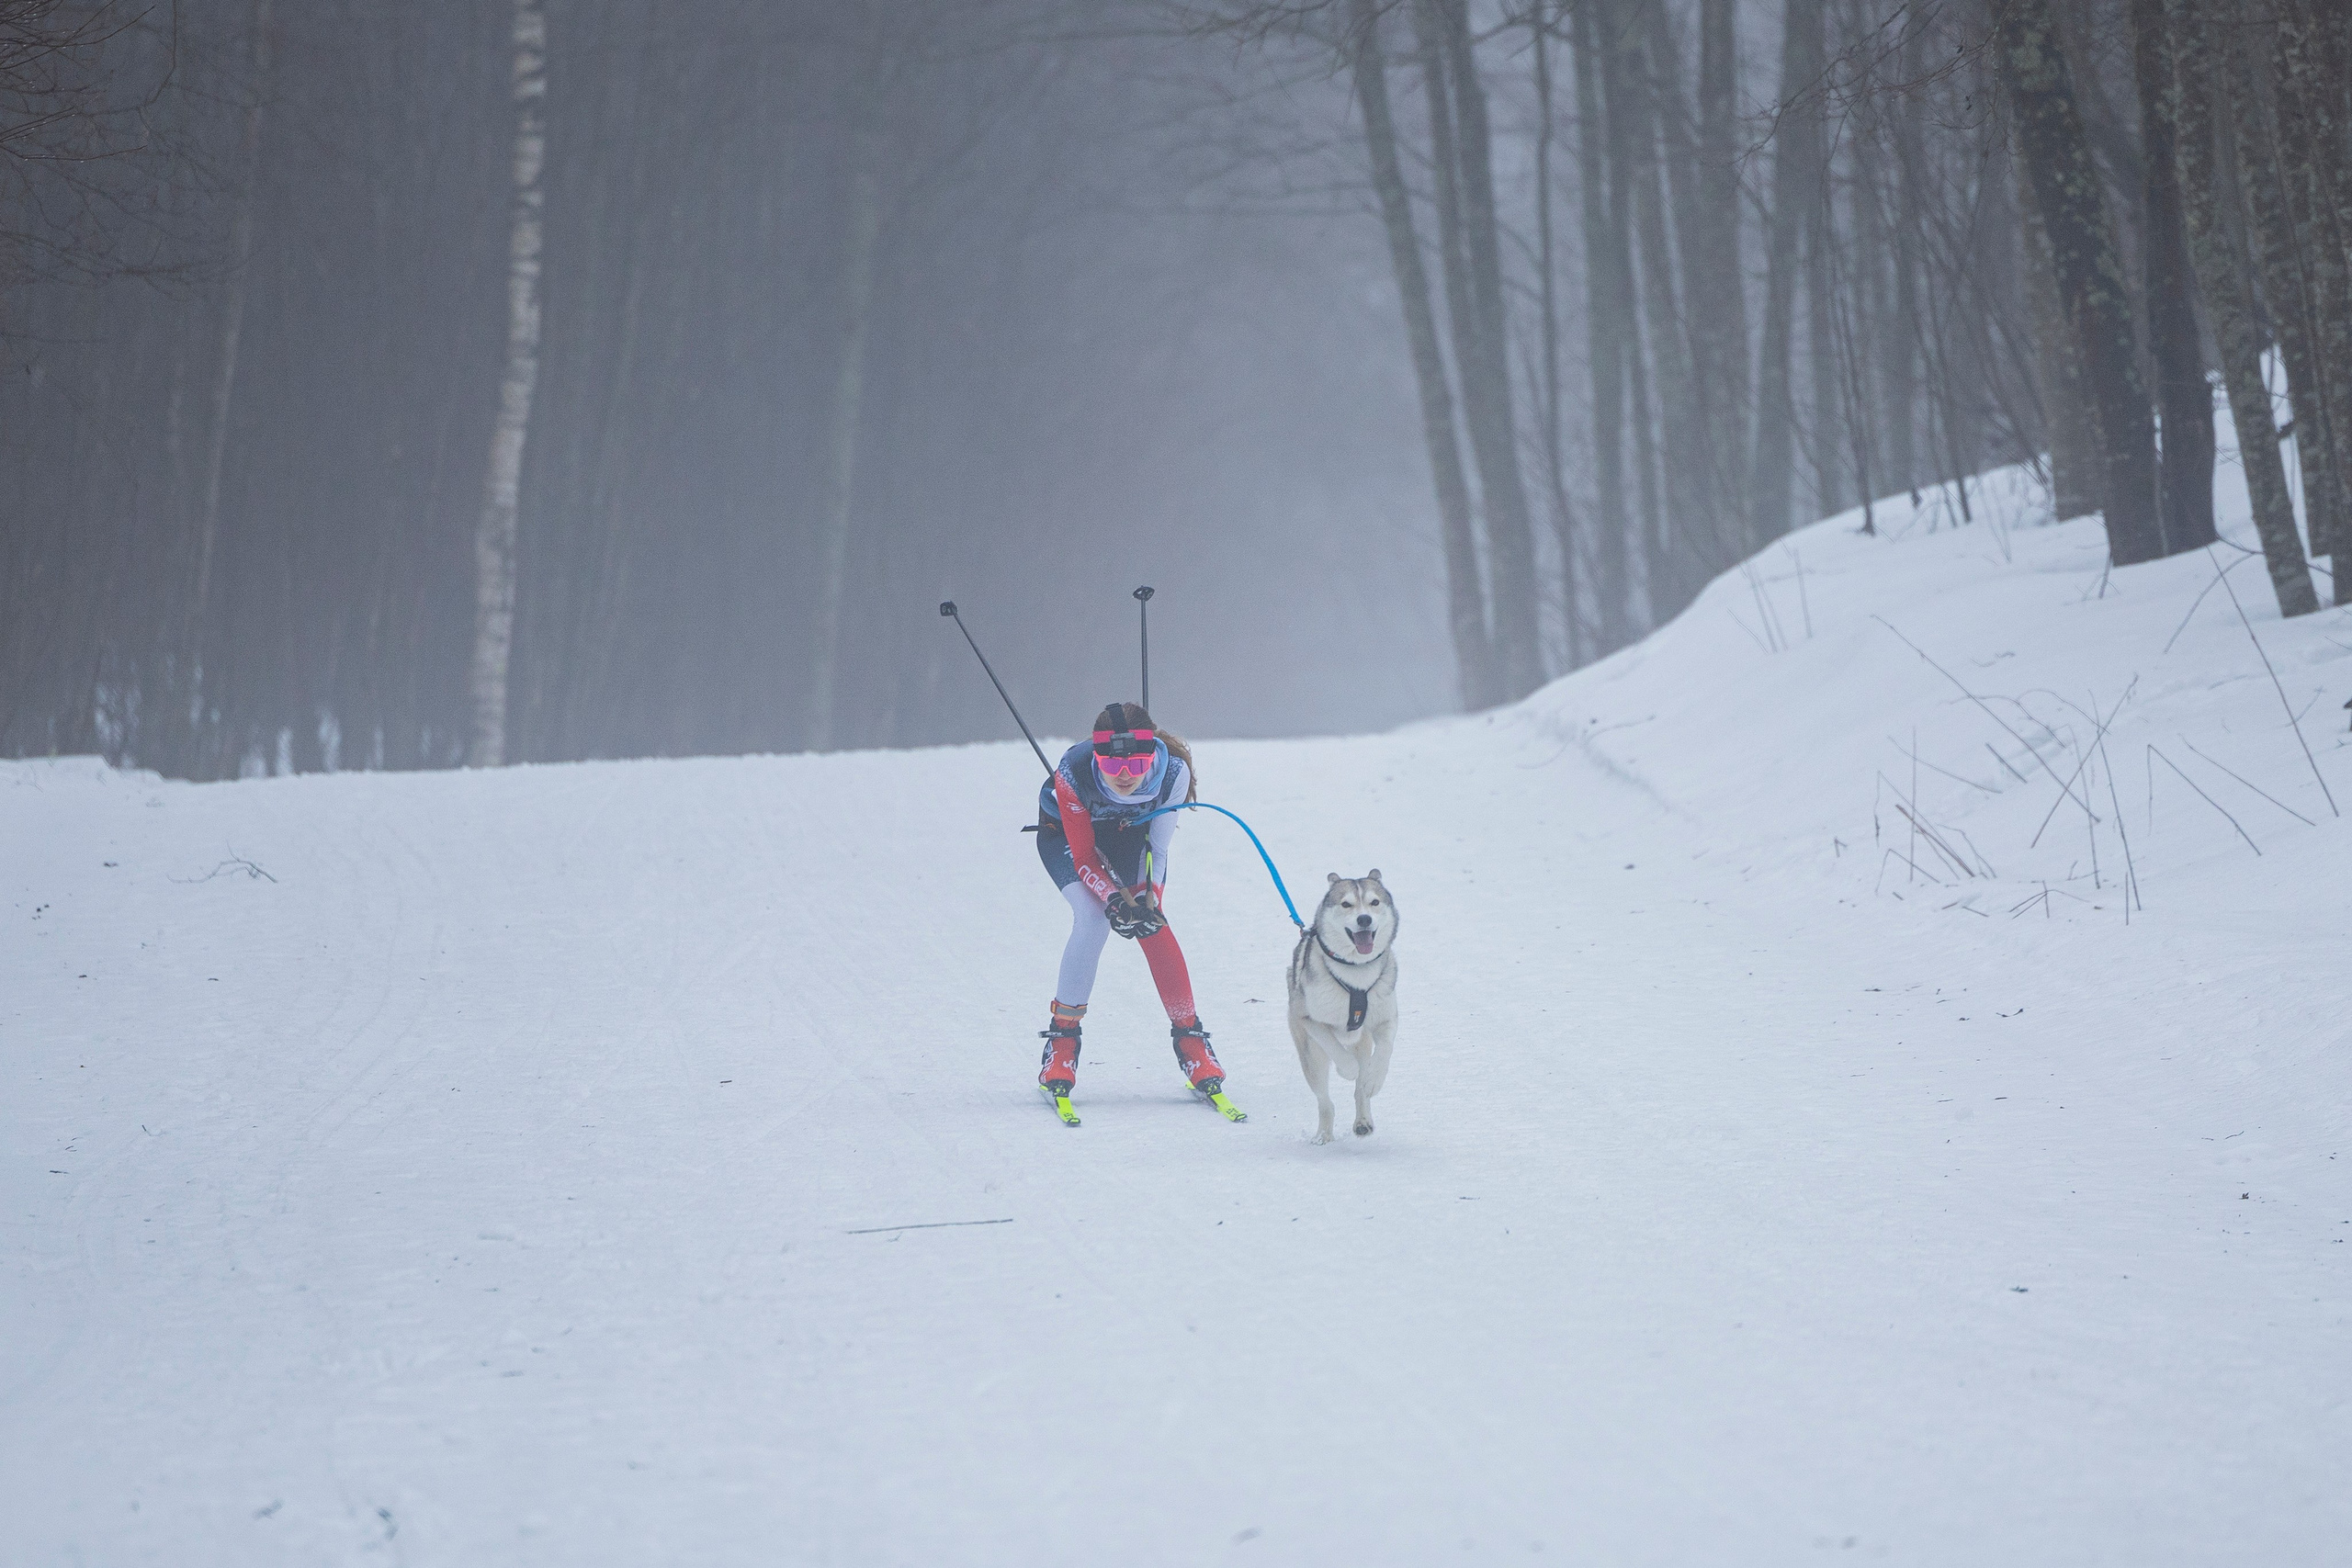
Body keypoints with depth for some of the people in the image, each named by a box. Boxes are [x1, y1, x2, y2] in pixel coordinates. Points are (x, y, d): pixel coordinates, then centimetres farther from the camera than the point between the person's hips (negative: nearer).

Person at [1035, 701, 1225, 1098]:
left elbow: (1157, 849, -20)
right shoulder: (1072, 774, -39)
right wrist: (1115, 899, -43)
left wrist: (1147, 898, -35)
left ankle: (1188, 1035, -4)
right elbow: (1084, 854, -28)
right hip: (1067, 832, -2)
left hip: (1133, 831, 2)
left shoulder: (1173, 772, -34)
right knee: (1092, 918, -23)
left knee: (1151, 920, -16)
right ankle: (1062, 1037, -8)